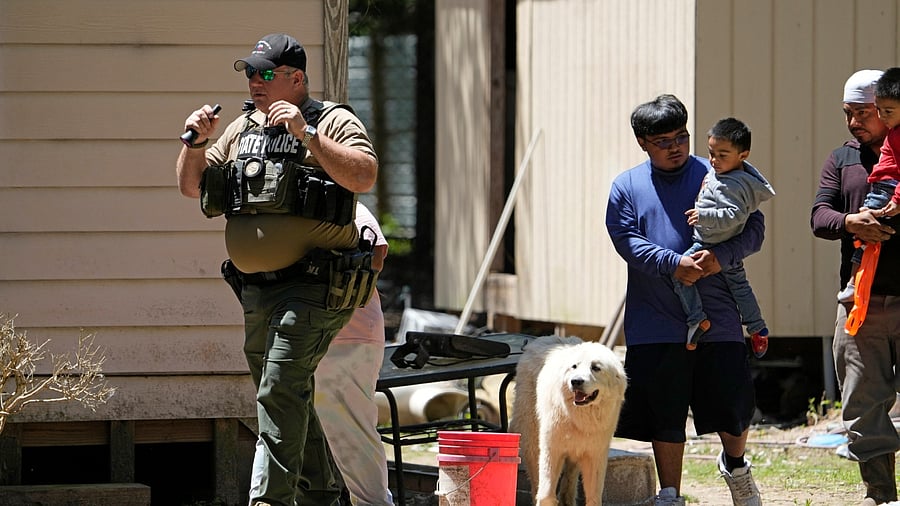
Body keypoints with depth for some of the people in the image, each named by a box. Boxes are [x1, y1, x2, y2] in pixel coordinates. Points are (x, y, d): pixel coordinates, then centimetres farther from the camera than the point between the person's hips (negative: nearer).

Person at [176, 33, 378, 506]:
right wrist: (196, 142, 1)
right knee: (285, 397, 15)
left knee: (281, 391, -20)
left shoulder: (334, 123, -4)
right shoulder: (242, 129, 16)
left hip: (310, 287, -8)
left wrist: (307, 135, -25)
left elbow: (363, 176, -21)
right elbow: (191, 186, 20)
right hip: (256, 290, 8)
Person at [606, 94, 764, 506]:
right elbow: (627, 239, -4)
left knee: (734, 410, 2)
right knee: (665, 417, 5)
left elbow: (754, 228, 2)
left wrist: (721, 256, -17)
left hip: (718, 319, 0)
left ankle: (734, 464, 33)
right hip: (656, 322, 0)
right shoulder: (626, 187, 9)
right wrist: (672, 264, -19)